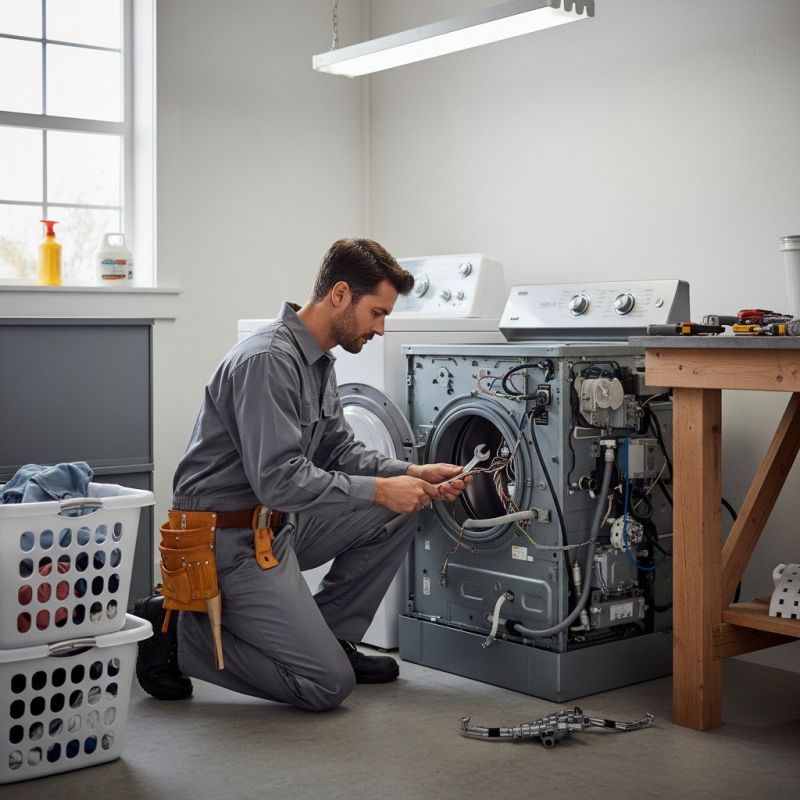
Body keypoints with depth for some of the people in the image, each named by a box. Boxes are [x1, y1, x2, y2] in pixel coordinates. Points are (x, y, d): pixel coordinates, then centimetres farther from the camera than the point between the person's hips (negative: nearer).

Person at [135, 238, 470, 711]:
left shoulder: (319, 361, 9)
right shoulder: (269, 360, -23)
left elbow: (339, 450, 15)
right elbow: (278, 479, -29)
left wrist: (413, 474, 0)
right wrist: (378, 490, -23)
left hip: (279, 524, 10)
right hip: (231, 539, -10)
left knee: (400, 513, 5)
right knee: (328, 684, -9)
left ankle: (330, 636, 14)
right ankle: (176, 631, 0)